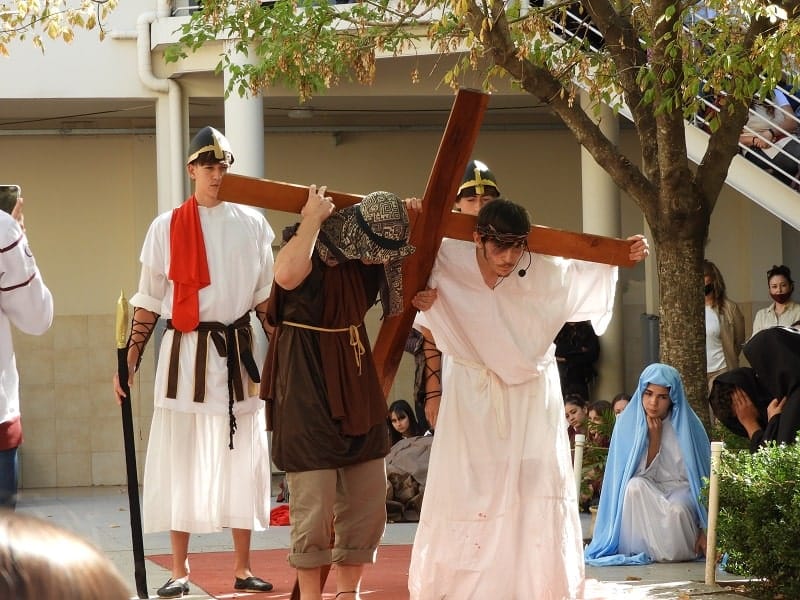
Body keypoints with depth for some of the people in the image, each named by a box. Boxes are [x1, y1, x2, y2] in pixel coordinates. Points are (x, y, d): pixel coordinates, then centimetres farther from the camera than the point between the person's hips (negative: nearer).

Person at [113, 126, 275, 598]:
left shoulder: (252, 223, 7)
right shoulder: (167, 227, 3)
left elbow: (266, 297, 9)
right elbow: (148, 302, 5)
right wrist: (129, 360, -2)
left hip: (237, 353, 1)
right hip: (184, 352, -1)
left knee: (241, 457, 4)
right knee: (179, 458, -1)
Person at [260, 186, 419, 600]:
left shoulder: (367, 255, 2)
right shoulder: (310, 245, -17)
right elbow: (286, 275, -41)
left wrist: (412, 224, 3)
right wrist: (312, 220, -28)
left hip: (354, 373, 7)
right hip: (306, 378, -7)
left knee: (368, 495, 9)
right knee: (314, 496, -8)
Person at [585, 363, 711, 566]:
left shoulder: (688, 425, -5)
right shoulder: (628, 422, -4)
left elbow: (702, 477, -3)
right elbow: (644, 473, -7)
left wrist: (704, 531, -9)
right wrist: (654, 435, -17)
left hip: (681, 491, -1)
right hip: (647, 495, 1)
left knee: (676, 511, -36)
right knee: (635, 486, -33)